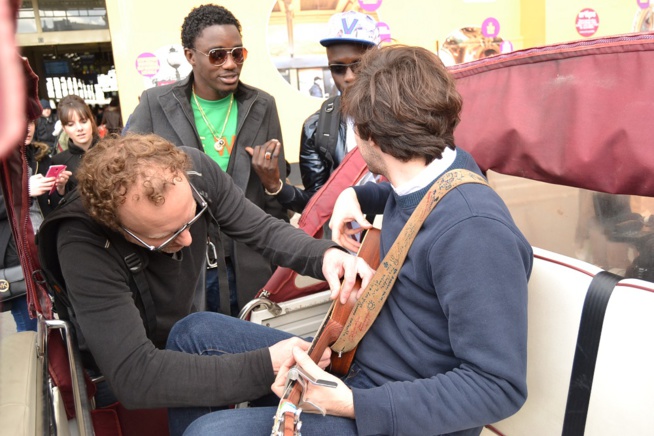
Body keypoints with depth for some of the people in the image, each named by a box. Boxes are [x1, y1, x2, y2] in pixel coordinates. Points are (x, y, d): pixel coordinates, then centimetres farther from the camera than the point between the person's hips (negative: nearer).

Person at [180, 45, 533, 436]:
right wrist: (354, 195, 2)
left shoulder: (473, 231, -29)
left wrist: (352, 403, -31)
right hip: (351, 365, 9)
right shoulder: (429, 171, -3)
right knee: (194, 333, 10)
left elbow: (499, 387, -26)